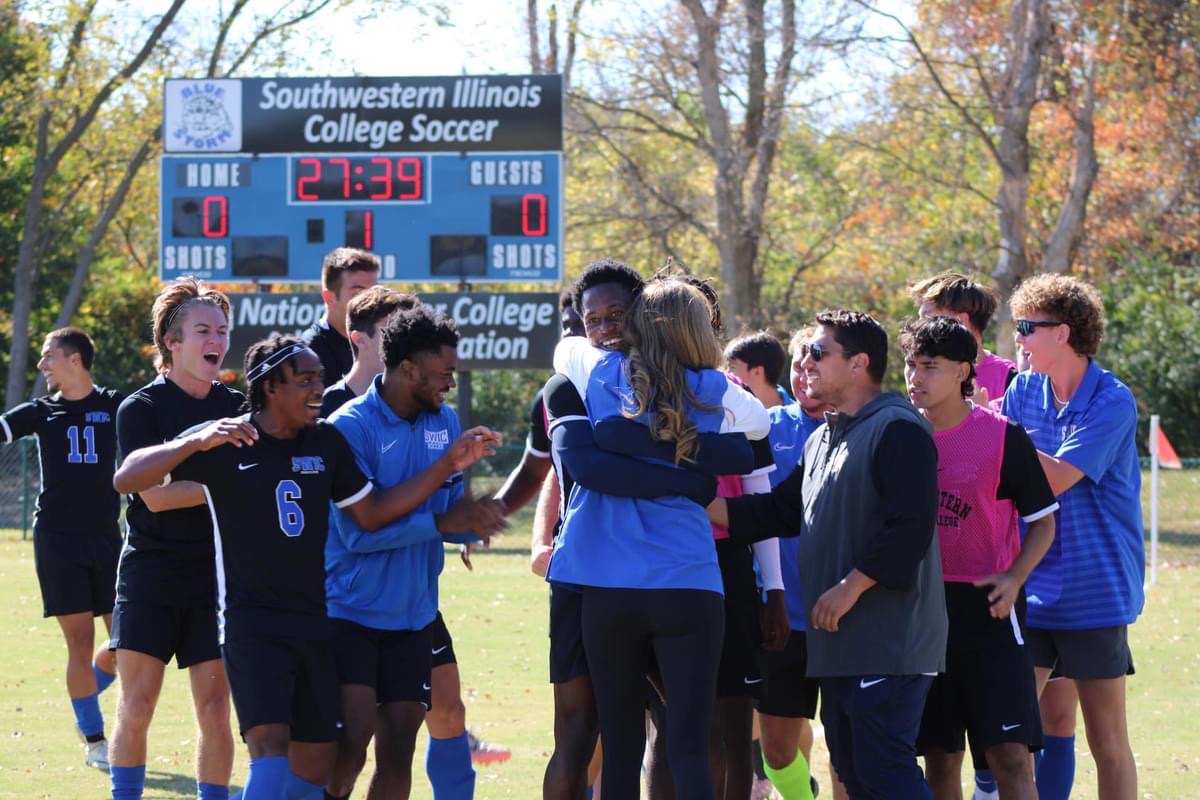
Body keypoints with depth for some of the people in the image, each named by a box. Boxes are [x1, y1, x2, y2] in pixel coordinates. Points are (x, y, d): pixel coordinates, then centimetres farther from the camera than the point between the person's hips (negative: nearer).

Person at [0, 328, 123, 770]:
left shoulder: (115, 407, 3)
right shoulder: (41, 412, 6)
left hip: (106, 538, 1)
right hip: (57, 541, -1)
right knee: (80, 641, -4)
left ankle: (83, 696, 27)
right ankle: (94, 741, 5)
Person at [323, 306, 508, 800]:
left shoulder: (444, 422, 6)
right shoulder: (351, 427, -14)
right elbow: (359, 532, -20)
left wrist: (477, 515, -9)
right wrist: (440, 521, -20)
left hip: (413, 613, 6)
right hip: (351, 609, -6)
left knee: (397, 754, 3)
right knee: (352, 743, -17)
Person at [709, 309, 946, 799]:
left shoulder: (898, 430, -12)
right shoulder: (822, 439, 20)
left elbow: (910, 527, -20)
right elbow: (779, 511, 22)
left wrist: (850, 587, -18)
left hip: (890, 644, -10)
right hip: (840, 643, 10)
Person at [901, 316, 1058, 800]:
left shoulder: (1004, 437, -6)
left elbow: (1043, 520, 1)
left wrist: (1014, 578, -13)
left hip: (987, 610, -4)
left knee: (1009, 755, -11)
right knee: (938, 756, 7)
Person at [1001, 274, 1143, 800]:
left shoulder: (1112, 402, -12)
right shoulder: (1023, 391, 6)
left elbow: (1055, 478, -20)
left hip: (1095, 591, -5)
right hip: (1031, 588, 5)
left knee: (1107, 741, 3)